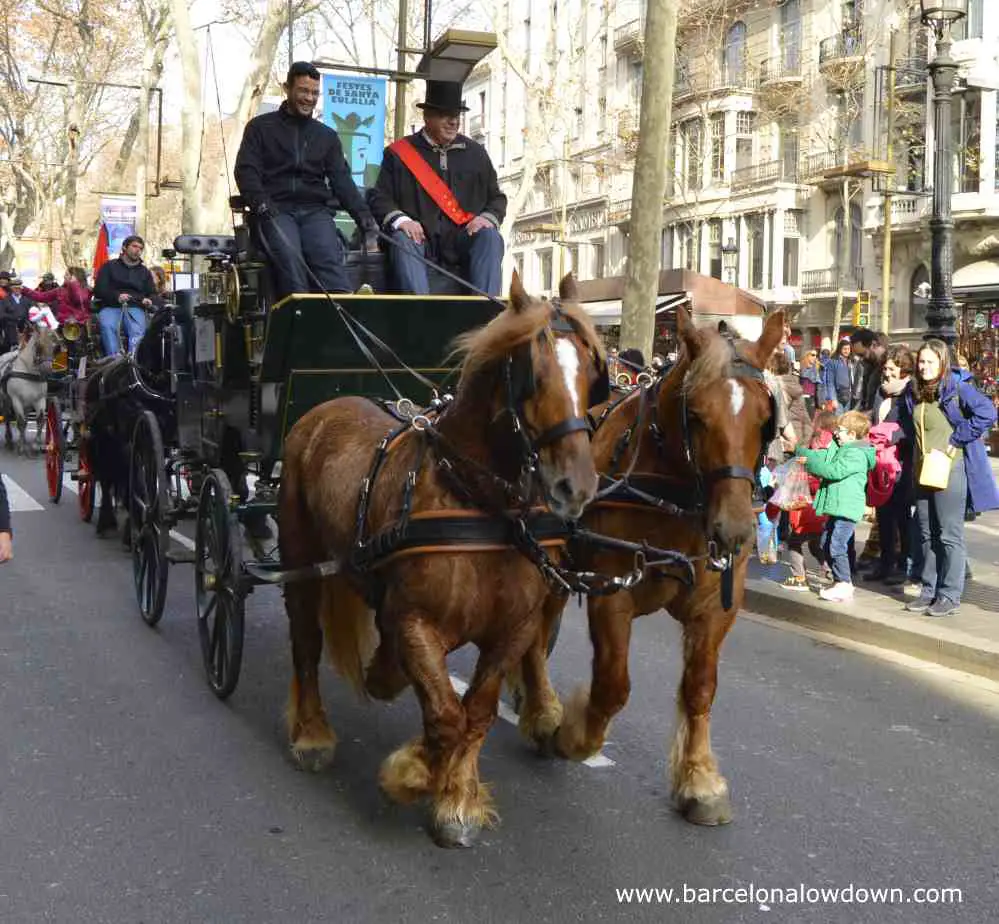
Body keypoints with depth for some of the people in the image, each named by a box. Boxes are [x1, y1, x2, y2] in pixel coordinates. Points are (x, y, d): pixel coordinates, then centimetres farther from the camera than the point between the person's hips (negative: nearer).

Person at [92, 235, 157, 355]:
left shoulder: (145, 272, 27)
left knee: (138, 331, -34)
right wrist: (117, 296, -12)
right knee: (107, 326, -36)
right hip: (111, 307, -1)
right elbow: (98, 290, 7)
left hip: (135, 308, 1)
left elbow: (152, 293, 21)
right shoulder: (109, 266, 18)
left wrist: (149, 300, -5)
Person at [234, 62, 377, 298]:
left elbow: (342, 181, 13)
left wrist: (366, 221, -4)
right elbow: (245, 171, 4)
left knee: (330, 257, -28)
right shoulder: (260, 127, 14)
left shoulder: (327, 136, 21)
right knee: (289, 257, -31)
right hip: (276, 209, -2)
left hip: (315, 210, 2)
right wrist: (262, 204, -16)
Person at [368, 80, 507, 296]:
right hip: (420, 239, -2)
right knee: (402, 240, -33)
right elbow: (379, 197, 3)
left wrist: (488, 218, -4)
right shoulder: (399, 153, 8)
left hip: (464, 240, 2)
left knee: (490, 238, -26)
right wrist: (399, 219, -17)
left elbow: (497, 198, 19)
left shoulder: (476, 153, 18)